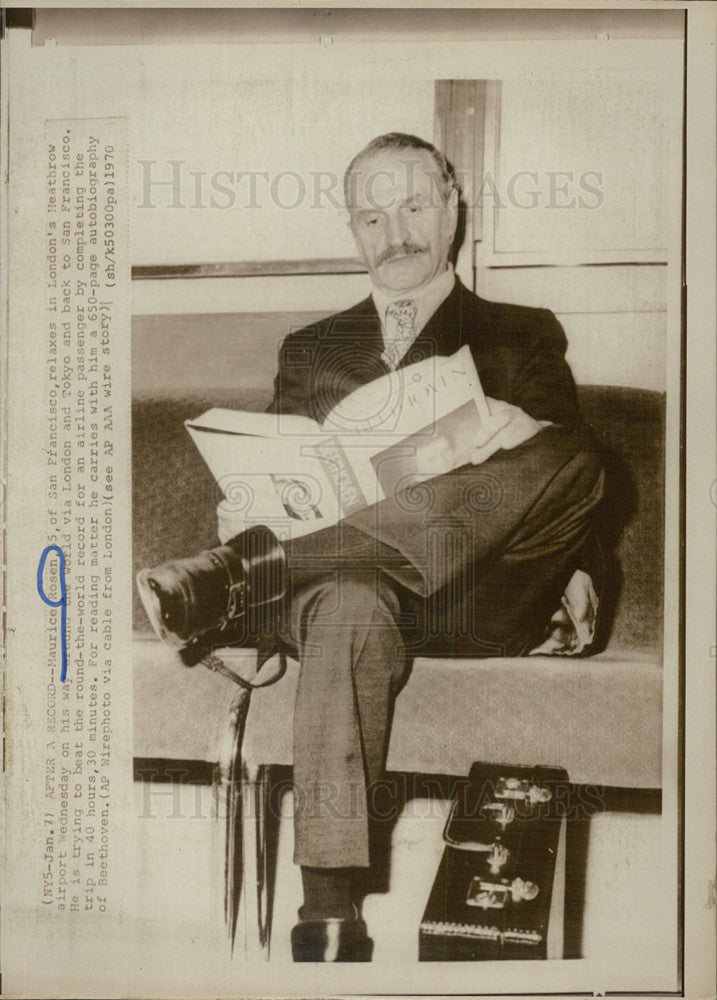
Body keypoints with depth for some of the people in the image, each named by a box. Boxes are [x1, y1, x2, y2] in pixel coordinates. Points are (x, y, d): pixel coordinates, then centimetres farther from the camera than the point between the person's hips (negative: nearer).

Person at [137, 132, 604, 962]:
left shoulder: (522, 337, 20)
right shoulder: (311, 351, 26)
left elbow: (576, 466, 7)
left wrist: (525, 434, -17)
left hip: (470, 602, 0)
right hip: (336, 576, 1)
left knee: (562, 464, -29)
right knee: (349, 605, -37)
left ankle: (244, 571, -38)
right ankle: (329, 915, -41)